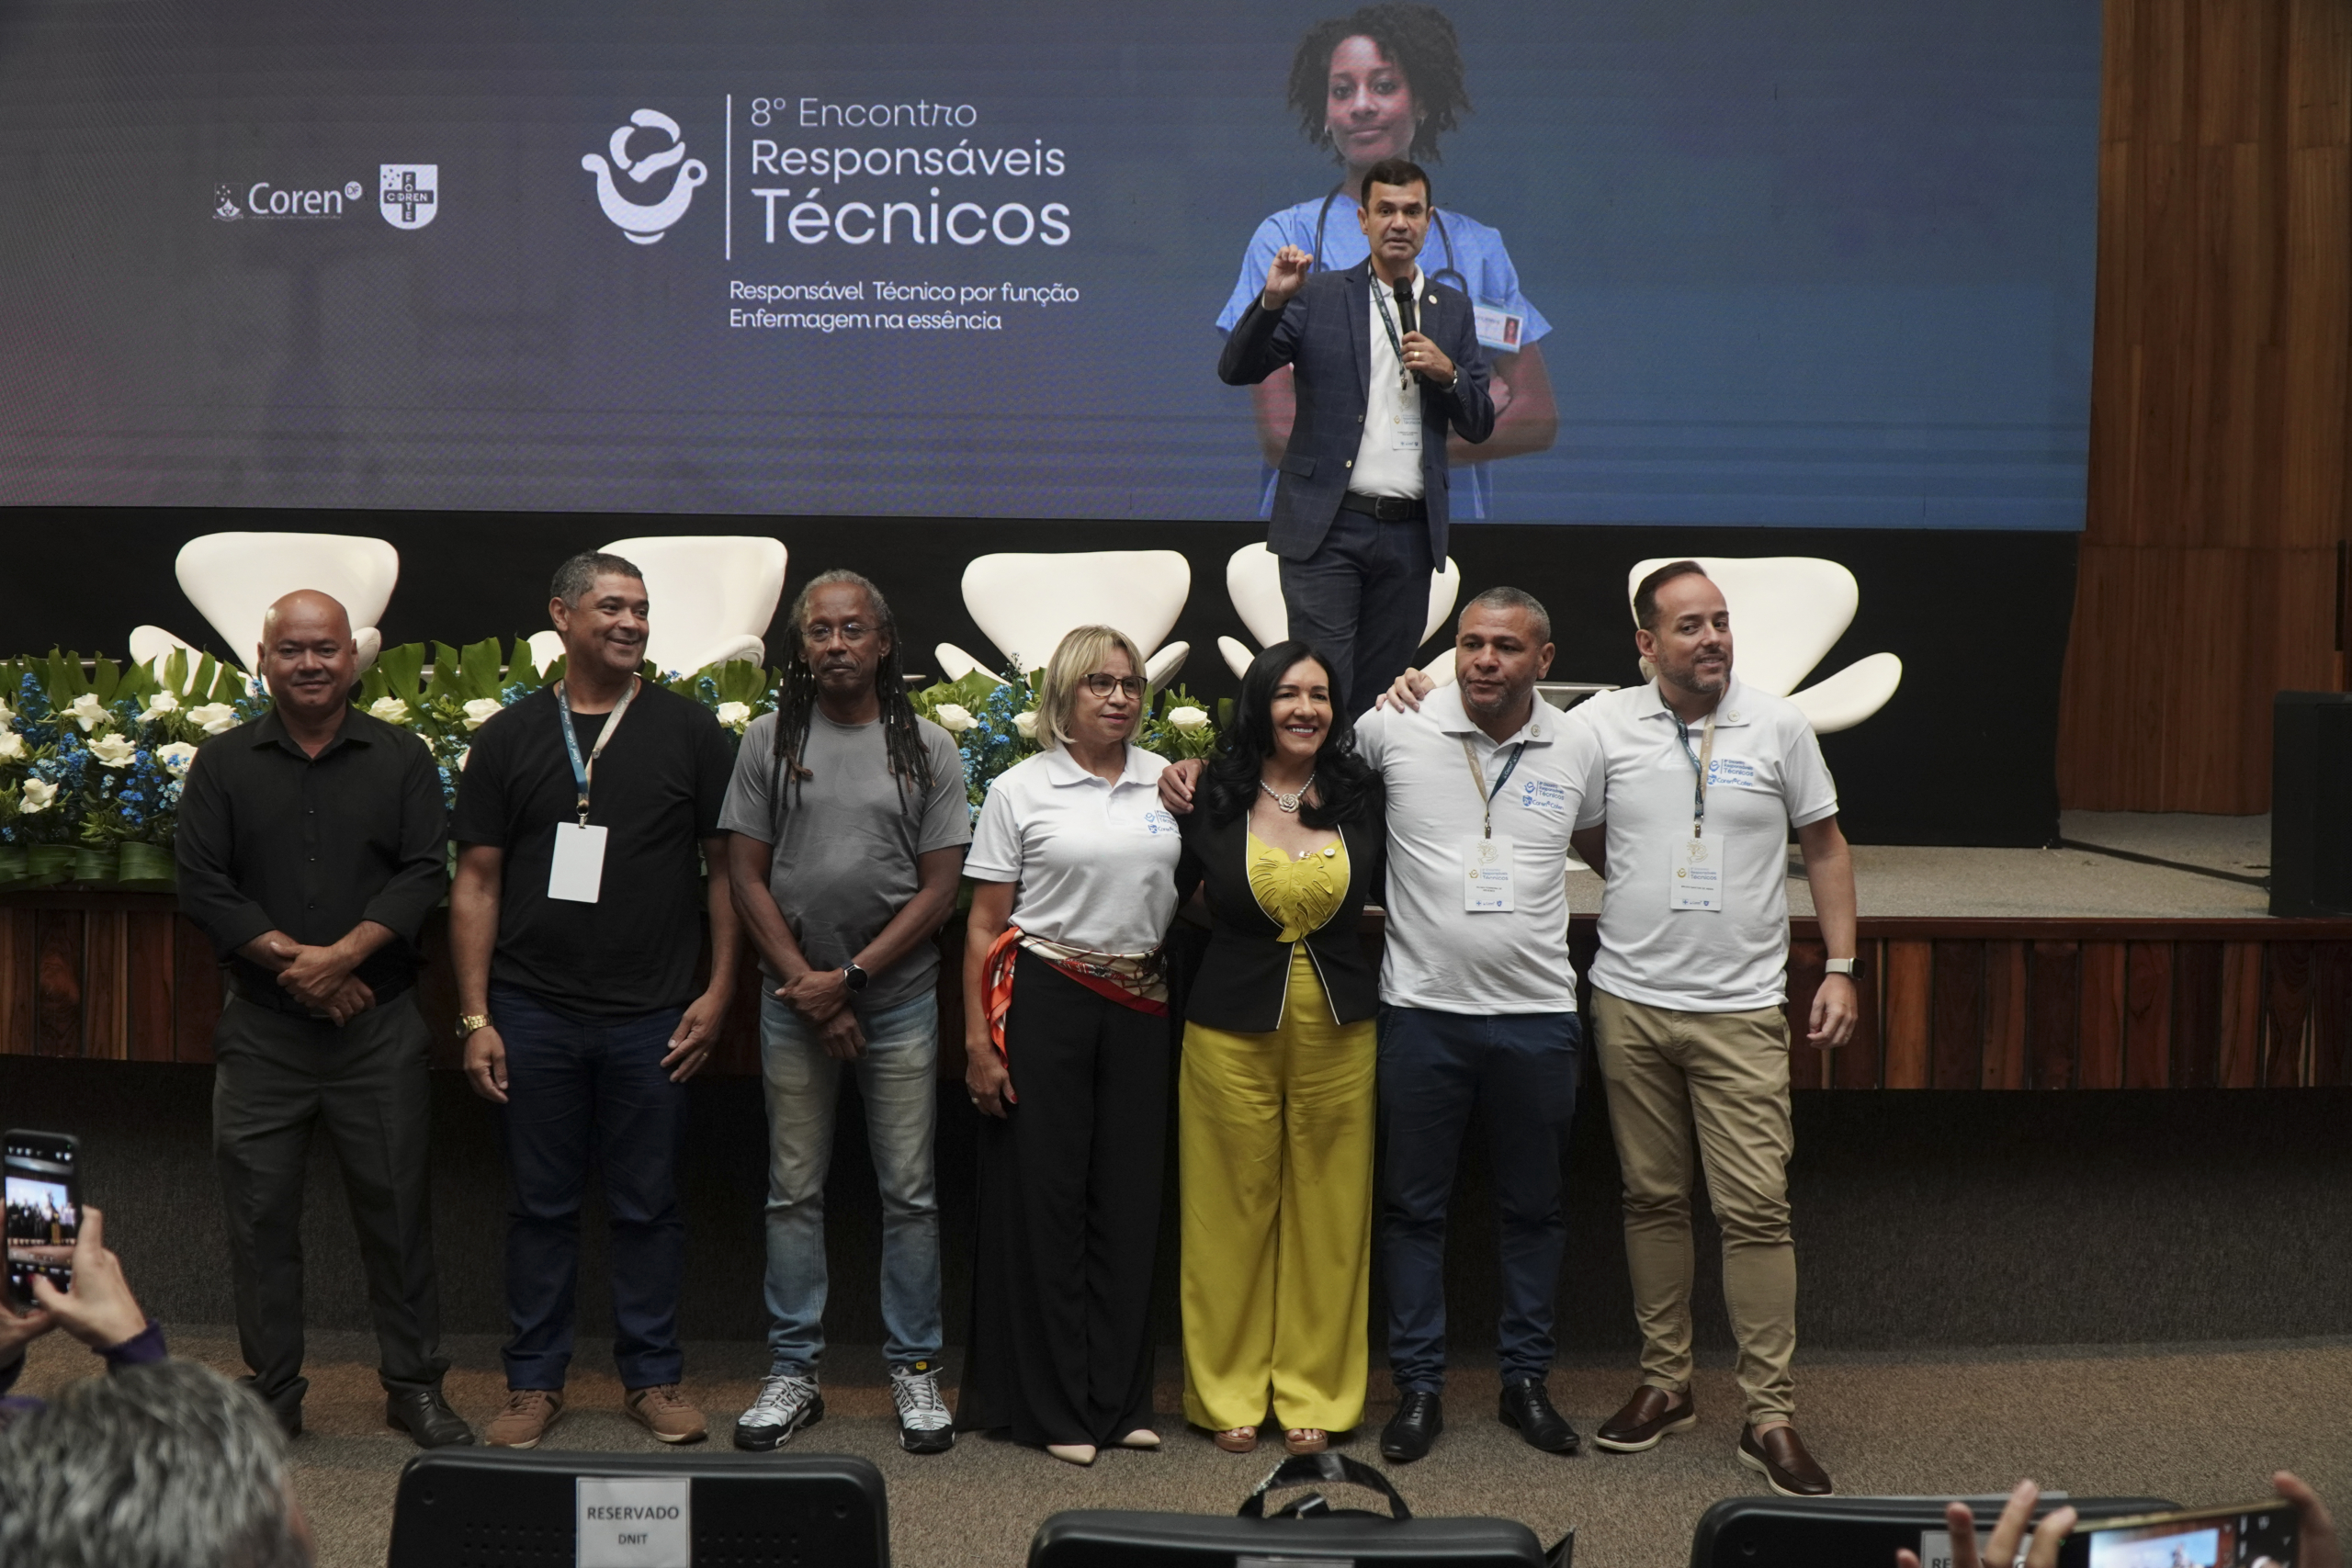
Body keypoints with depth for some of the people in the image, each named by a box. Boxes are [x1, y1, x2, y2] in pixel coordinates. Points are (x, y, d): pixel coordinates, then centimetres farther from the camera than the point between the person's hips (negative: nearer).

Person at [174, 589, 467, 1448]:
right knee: (260, 1209, 5)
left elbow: (426, 871, -4)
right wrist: (290, 961, -11)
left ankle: (414, 1385, 16)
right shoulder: (222, 764, 6)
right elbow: (203, 885, -1)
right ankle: (271, 1392, 19)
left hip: (379, 1023, -1)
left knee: (397, 1205, 4)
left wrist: (342, 955, -15)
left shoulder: (402, 758, 4)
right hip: (261, 1028, 1)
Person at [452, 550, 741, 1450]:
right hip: (534, 1012, 1)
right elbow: (476, 881, 5)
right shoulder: (510, 738, 5)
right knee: (542, 1204, 9)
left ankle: (652, 1377, 20)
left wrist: (718, 988, -2)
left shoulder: (687, 732, 4)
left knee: (648, 1204, 7)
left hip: (652, 1018, 0)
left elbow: (727, 865, 5)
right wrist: (475, 1017, -1)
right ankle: (534, 1383, 20)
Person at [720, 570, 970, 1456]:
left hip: (899, 995, -1)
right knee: (794, 1191, 7)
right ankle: (793, 1373, 16)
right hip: (793, 998, 1)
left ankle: (915, 1372, 13)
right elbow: (746, 876, 2)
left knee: (909, 1192, 3)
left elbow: (938, 887, -2)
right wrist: (807, 985, -7)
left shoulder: (927, 749, 2)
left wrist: (849, 976, -10)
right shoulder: (769, 741, 4)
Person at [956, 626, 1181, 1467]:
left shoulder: (1168, 781, 9)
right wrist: (978, 1040, -5)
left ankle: (1121, 1399, 18)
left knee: (1130, 1197, 6)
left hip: (1140, 1003, 3)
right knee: (1042, 1195, 1)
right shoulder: (1021, 789, 1)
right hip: (1042, 998, -3)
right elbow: (984, 925, 0)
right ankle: (1052, 1406, 11)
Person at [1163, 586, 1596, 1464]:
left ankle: (1526, 1381, 26)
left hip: (1538, 1014, 2)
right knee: (1412, 1204, 7)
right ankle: (1418, 1385, 19)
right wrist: (1198, 767, -3)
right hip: (1423, 1009, -1)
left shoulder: (1575, 748, 3)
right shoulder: (1398, 728, -3)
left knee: (1533, 1207, 12)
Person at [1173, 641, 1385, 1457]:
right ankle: (1230, 1395, 20)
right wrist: (1172, 813, -6)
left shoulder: (1361, 799, 3)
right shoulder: (1212, 799, -2)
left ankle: (1314, 1394, 21)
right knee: (1232, 1212, 6)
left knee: (1327, 1213, 8)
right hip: (1231, 1032, -2)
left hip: (1339, 1033, 2)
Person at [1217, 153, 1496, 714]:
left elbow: (1480, 426, 13)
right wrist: (1273, 300, -18)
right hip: (1328, 527, -3)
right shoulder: (1318, 297, 5)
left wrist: (1447, 372, -6)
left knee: (1382, 694, 6)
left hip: (1411, 533, 3)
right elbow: (1235, 370, -3)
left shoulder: (1452, 308, 14)